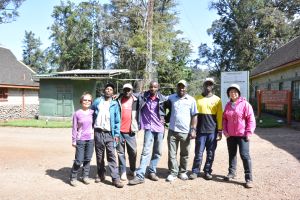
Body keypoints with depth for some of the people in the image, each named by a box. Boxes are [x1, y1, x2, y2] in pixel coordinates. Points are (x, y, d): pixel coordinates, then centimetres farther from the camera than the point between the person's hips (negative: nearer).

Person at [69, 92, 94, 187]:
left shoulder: (92, 113, 3)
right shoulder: (77, 113, -3)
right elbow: (74, 128, -1)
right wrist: (73, 141, -2)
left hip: (90, 139, 3)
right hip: (80, 140, -2)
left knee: (88, 159, 9)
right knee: (79, 160, -2)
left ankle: (85, 176, 25)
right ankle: (73, 177, 17)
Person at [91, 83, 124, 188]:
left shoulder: (114, 104, 4)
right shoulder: (97, 101, 8)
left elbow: (117, 120, 3)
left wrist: (116, 134, -3)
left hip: (109, 133, -2)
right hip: (98, 132, 2)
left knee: (111, 156, -6)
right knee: (99, 155, 10)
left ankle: (116, 178, -4)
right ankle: (100, 175, 25)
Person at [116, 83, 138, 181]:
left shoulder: (135, 101, 4)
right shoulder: (118, 100, 4)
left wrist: (136, 127, -1)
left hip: (130, 131, 0)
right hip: (120, 130, 0)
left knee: (133, 152, 6)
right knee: (120, 152, 5)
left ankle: (132, 170, 24)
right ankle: (123, 172, 15)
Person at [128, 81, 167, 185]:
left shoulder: (162, 98, -1)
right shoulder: (143, 96, -3)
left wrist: (165, 119, 7)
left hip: (160, 128, 2)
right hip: (149, 128, -2)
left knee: (157, 152, 9)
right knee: (146, 151, -8)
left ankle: (151, 172, 23)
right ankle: (140, 176, -5)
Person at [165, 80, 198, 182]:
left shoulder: (191, 100, -1)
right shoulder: (171, 98, 6)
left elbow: (194, 116, -1)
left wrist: (193, 129, -8)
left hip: (185, 132, -1)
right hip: (172, 130, 1)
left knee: (184, 154, 12)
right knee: (172, 153, 4)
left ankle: (183, 172, 26)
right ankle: (172, 173, 14)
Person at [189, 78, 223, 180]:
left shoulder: (217, 100, 5)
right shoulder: (197, 98, 4)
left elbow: (219, 116, 4)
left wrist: (220, 131, 0)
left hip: (212, 131, 1)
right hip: (200, 131, -1)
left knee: (210, 154, 8)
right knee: (198, 153, 2)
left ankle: (207, 171, 21)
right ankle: (195, 171, 13)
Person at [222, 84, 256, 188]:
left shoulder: (245, 104, -7)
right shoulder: (228, 105, 9)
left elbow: (251, 119, -9)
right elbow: (224, 119, 13)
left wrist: (249, 132, -14)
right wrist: (225, 131, 3)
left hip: (242, 135, -5)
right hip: (230, 135, 5)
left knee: (245, 155, -5)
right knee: (231, 154, 15)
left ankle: (248, 178, 2)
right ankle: (231, 172, 30)